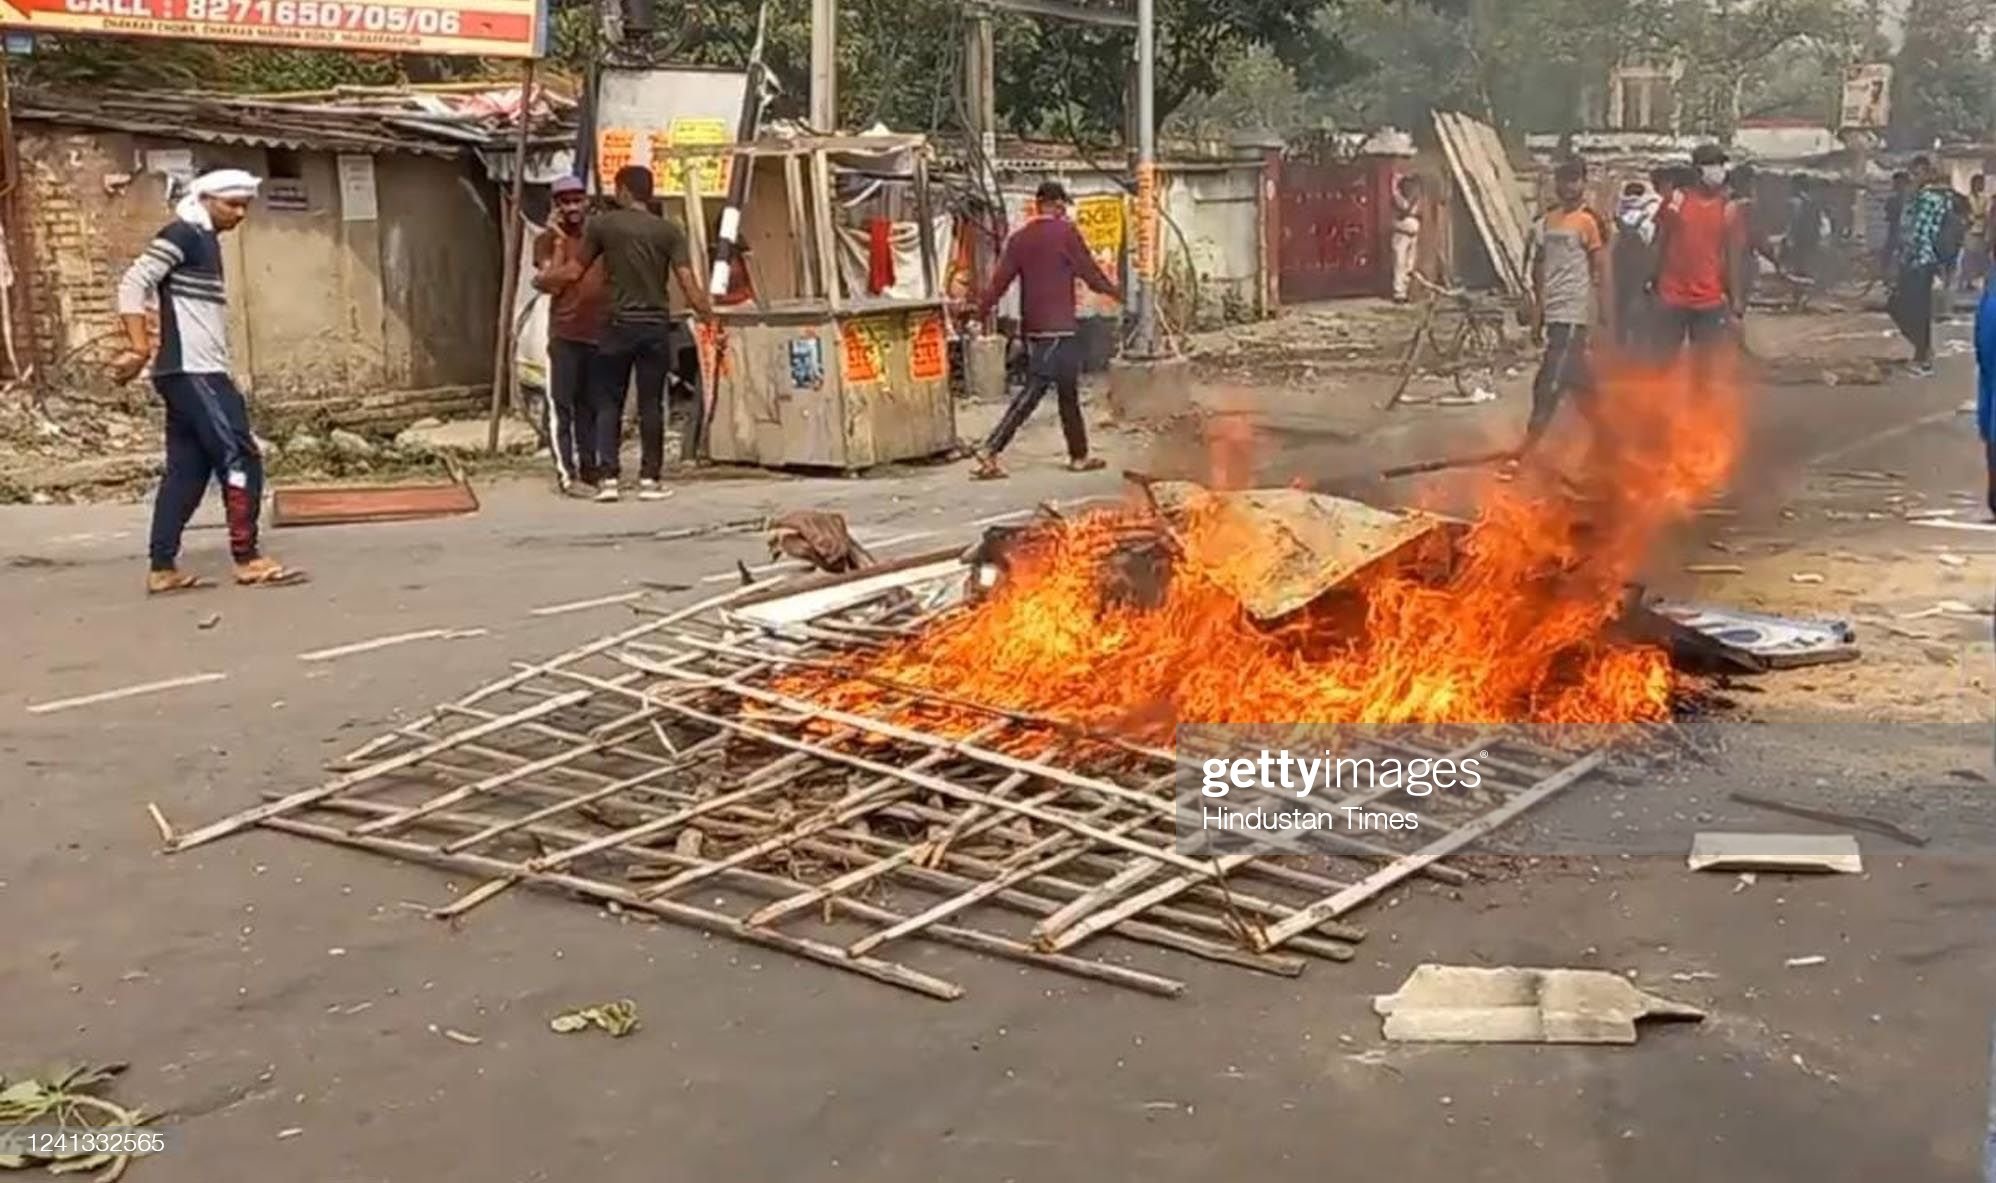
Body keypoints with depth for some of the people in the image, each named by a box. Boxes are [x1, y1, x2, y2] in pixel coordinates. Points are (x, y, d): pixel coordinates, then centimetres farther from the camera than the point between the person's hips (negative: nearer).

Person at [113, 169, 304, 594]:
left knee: (187, 470, 7)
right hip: (193, 373, -9)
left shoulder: (205, 240, 20)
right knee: (239, 458, -8)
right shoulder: (183, 234, -9)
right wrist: (140, 349, -21)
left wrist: (136, 350, 16)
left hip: (196, 372, 9)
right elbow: (133, 285, -17)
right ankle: (248, 560, -4)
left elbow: (163, 297, 24)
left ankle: (163, 569, 8)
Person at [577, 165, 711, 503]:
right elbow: (688, 284, -7)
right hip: (657, 326, 1)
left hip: (618, 325, -1)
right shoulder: (670, 231, 0)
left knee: (608, 403, 6)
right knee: (651, 405, 6)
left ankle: (609, 478, 0)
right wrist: (711, 315, -3)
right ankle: (650, 479, 7)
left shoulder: (602, 225, -3)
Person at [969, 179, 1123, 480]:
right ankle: (990, 451, -14)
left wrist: (981, 313, 5)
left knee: (1068, 391, 15)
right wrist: (1115, 292, 13)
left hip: (1031, 326, 7)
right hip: (1056, 327, -7)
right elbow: (1089, 272, -3)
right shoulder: (1065, 232, -7)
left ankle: (1079, 455, 21)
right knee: (1030, 392, -8)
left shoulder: (1019, 237, 8)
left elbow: (1000, 280, 2)